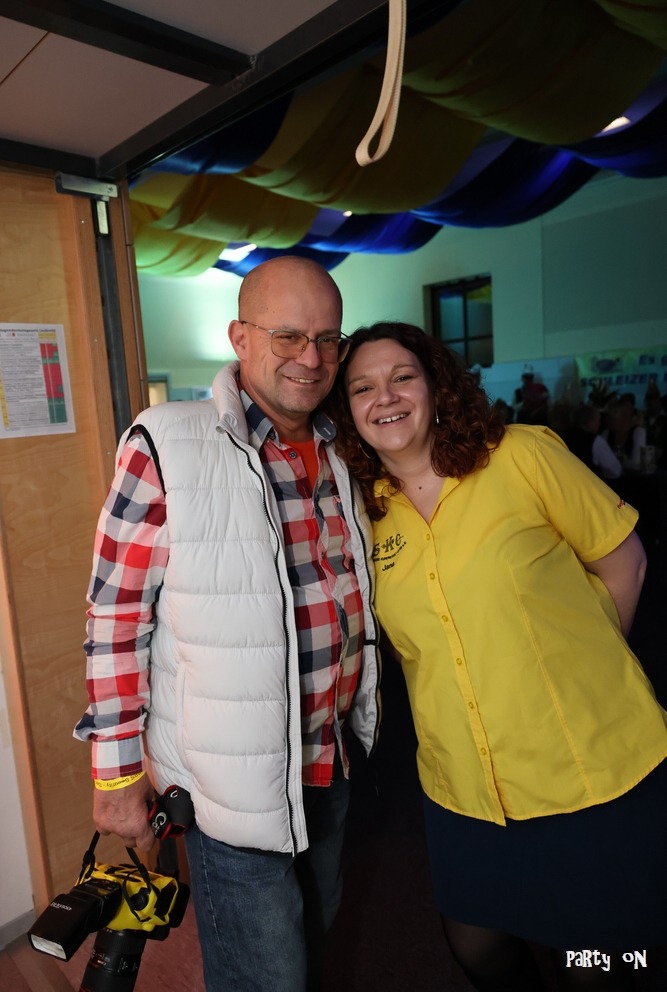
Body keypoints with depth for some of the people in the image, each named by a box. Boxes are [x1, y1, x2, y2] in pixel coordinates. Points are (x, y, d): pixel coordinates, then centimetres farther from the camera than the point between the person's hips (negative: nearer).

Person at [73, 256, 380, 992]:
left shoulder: (339, 453, 2)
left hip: (330, 762, 7)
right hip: (234, 781, -6)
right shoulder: (166, 447, -19)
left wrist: (357, 720, 14)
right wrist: (117, 769, -10)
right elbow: (116, 614, -15)